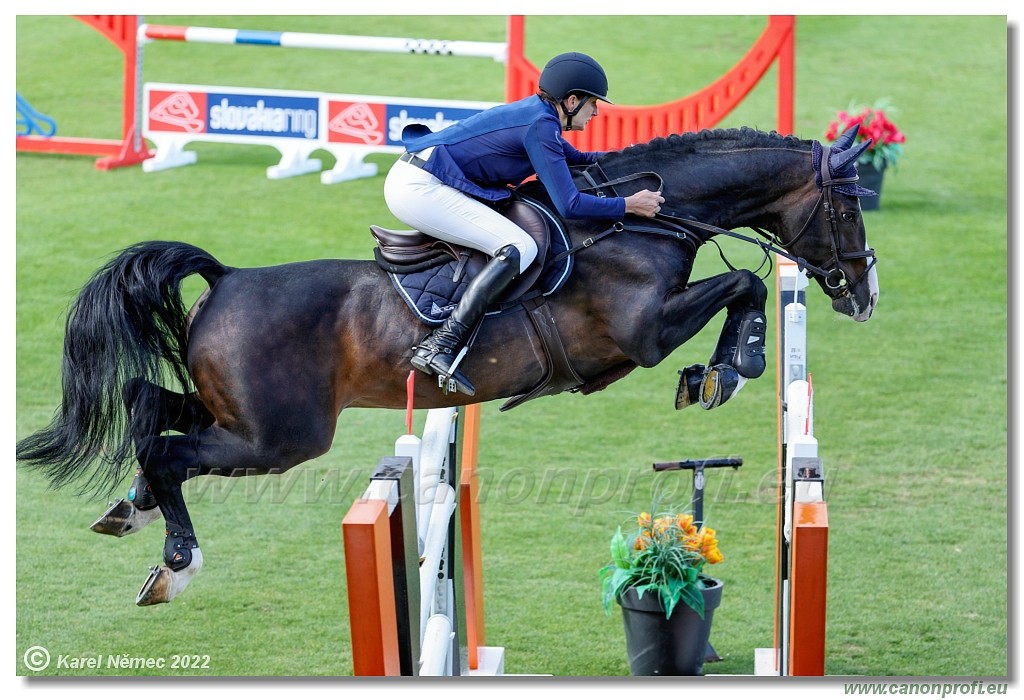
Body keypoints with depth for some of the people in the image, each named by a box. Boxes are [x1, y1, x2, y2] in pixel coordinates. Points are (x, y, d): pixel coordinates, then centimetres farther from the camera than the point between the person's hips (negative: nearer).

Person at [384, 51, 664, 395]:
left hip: (407, 180, 11)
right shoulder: (539, 126, -15)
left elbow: (576, 159, 33)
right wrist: (629, 206, -10)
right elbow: (569, 205, -19)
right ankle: (440, 346, -27)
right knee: (520, 248, -20)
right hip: (420, 189, -11)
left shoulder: (537, 114, 15)